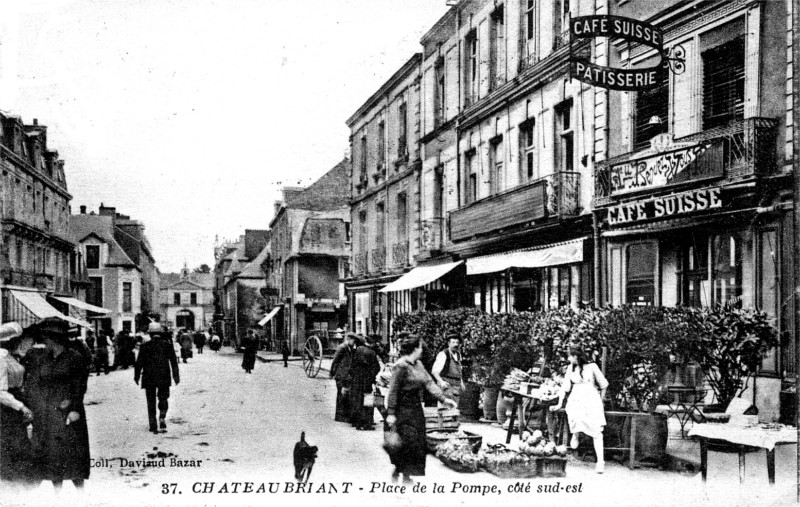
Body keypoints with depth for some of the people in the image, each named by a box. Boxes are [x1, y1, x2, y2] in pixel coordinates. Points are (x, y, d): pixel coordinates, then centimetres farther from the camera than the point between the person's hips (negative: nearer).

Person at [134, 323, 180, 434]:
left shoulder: (145, 346, -5)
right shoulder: (168, 345, 0)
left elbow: (139, 363, -1)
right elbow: (174, 361, 1)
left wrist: (136, 376, 11)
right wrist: (176, 376, 7)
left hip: (149, 378, -1)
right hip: (164, 378, 1)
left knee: (151, 401, 8)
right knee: (163, 398, 16)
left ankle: (153, 425, 4)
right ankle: (162, 417, -8)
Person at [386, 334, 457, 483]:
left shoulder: (418, 364, 10)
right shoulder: (401, 366, -16)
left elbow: (429, 383, 10)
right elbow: (393, 391, -16)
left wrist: (444, 399, 1)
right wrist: (391, 413, -18)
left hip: (416, 408, 9)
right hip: (403, 410, -9)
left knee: (419, 444, 7)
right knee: (409, 442, -10)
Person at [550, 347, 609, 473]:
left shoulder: (592, 367, -1)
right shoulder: (570, 368, 10)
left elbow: (603, 384, 8)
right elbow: (565, 387, 13)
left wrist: (600, 401, 14)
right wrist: (559, 404, 9)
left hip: (591, 398, -2)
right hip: (576, 400, 2)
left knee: (597, 432, -13)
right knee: (576, 416, -32)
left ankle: (600, 462, -12)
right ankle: (575, 435, 1)